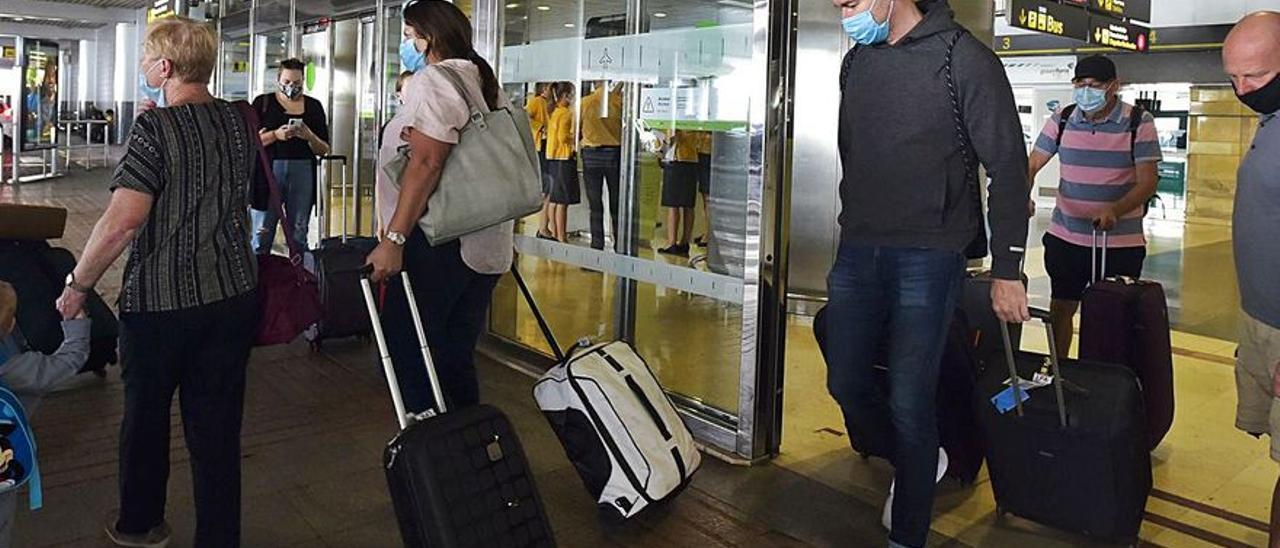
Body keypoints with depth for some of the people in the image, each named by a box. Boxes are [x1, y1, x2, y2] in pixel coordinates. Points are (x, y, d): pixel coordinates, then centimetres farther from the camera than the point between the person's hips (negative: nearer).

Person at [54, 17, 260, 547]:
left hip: (159, 300, -4)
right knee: (216, 425, 10)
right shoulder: (240, 121, 4)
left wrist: (77, 284, -8)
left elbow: (121, 221, -21)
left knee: (145, 415, 18)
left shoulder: (156, 128, -14)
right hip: (234, 294, 5)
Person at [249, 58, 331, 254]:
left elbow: (324, 150, 10)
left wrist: (309, 136, -9)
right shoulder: (263, 103, 8)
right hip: (269, 170, -1)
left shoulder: (313, 106, 12)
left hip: (303, 171, 2)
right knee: (262, 232, -4)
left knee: (299, 234, 5)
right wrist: (275, 135, -14)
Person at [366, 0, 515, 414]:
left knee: (408, 348, -1)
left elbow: (426, 163, -19)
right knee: (457, 356, 14)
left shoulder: (432, 80, -8)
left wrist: (394, 239, -21)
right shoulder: (488, 83, 16)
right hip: (488, 247, 9)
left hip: (440, 241, -8)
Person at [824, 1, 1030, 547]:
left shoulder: (962, 57, -6)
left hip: (927, 258, -6)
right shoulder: (856, 62, 13)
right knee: (846, 382, 8)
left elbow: (1008, 168, -6)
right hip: (857, 252, 6)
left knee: (908, 402, -3)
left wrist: (1007, 270, -8)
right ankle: (914, 462, 37)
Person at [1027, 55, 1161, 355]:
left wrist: (1114, 211, -30)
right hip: (1065, 237, 3)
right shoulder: (1061, 119, 1)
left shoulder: (1139, 123, -7)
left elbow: (1147, 183, -11)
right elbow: (1031, 166, 3)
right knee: (1060, 308, 12)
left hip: (1121, 243, -2)